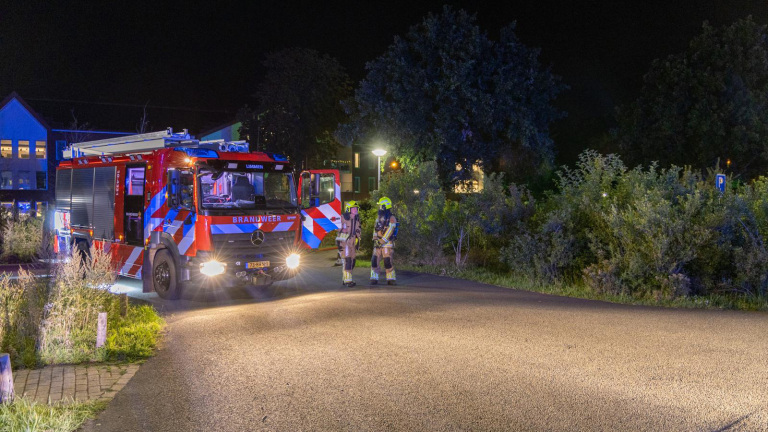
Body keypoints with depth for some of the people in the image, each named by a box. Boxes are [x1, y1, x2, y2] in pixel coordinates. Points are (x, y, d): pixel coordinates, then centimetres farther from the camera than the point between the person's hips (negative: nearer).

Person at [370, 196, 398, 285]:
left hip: (387, 244, -7)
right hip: (378, 243, 7)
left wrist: (381, 241, -17)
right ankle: (374, 279, 7)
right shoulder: (379, 218, 16)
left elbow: (389, 232, -16)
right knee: (375, 261, 2)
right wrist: (375, 239, 2)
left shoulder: (391, 219, -9)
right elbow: (375, 229, 16)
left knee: (388, 262, -8)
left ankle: (391, 279, 0)